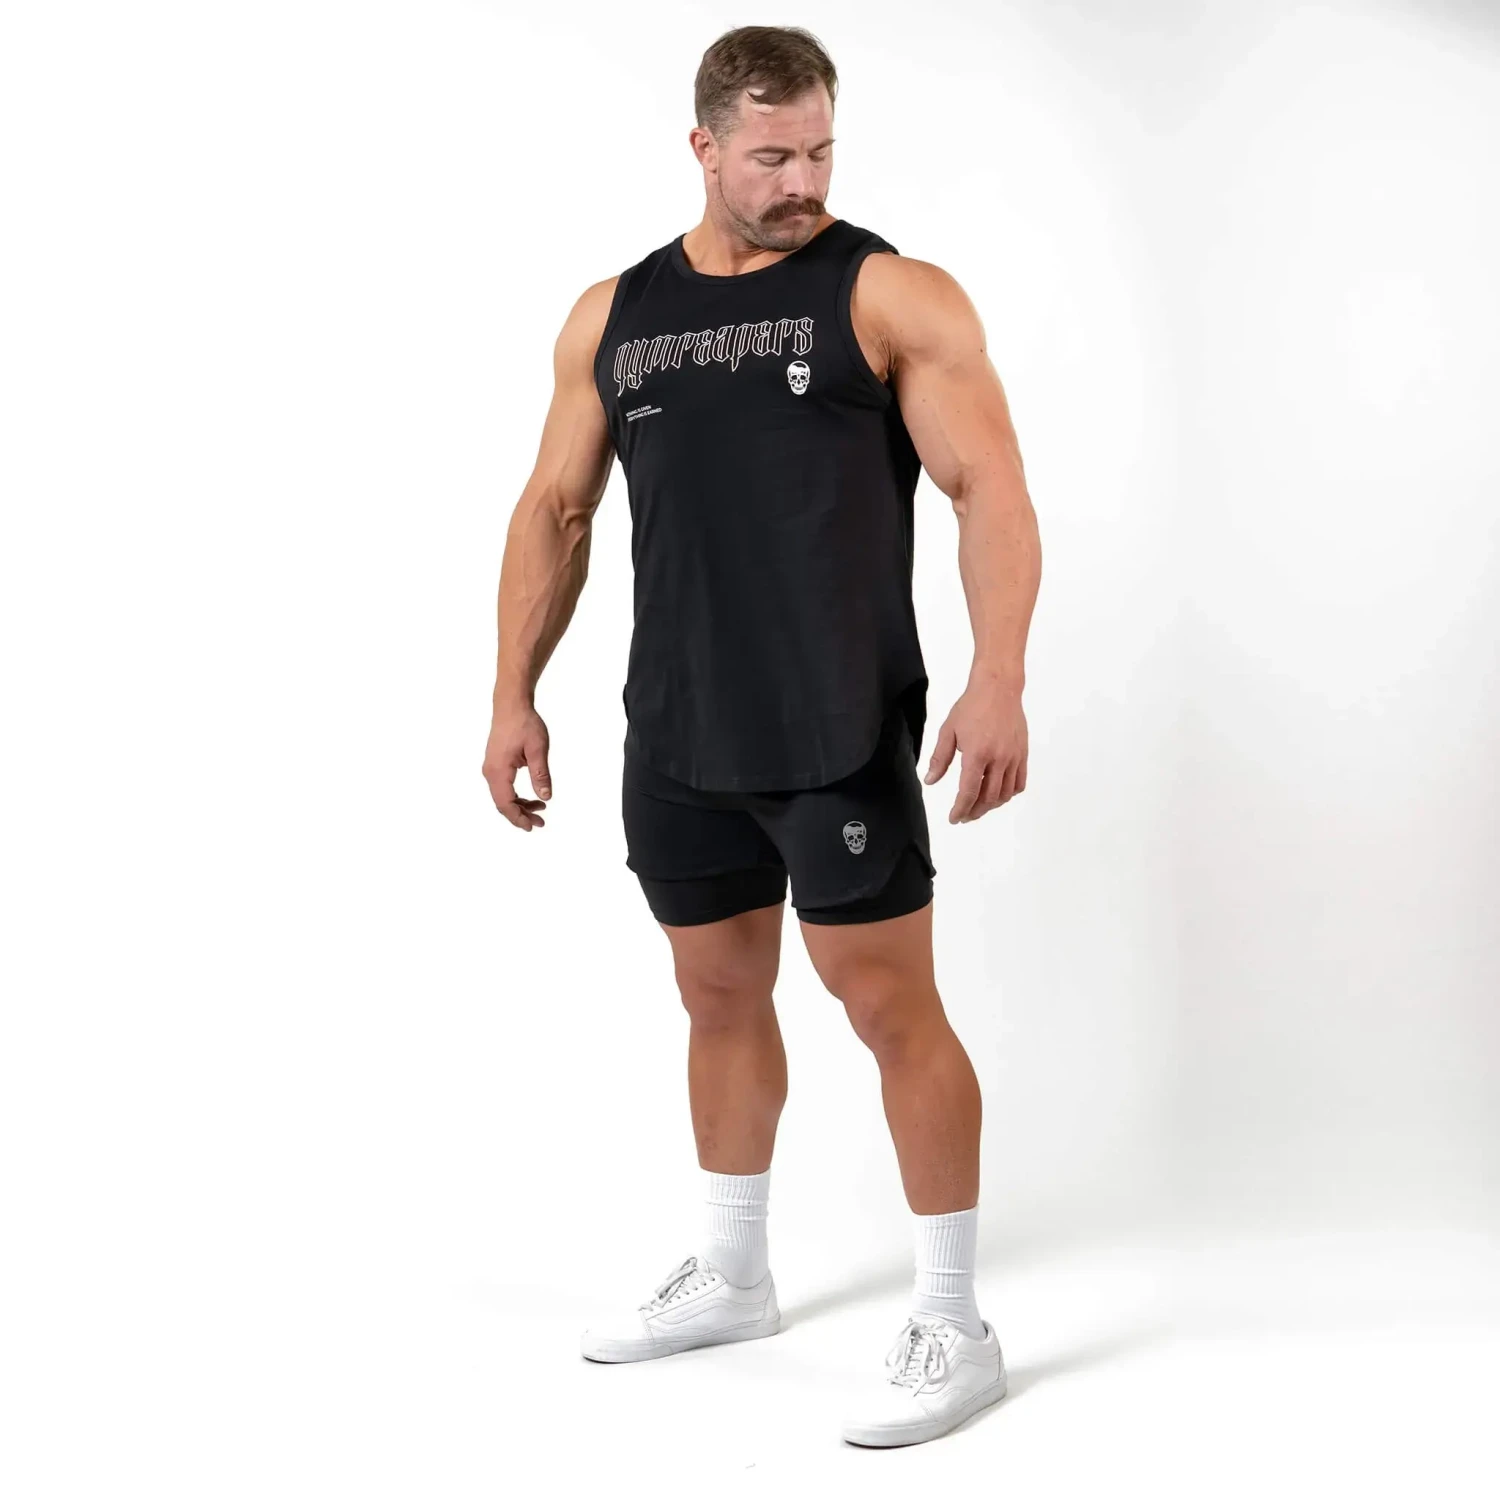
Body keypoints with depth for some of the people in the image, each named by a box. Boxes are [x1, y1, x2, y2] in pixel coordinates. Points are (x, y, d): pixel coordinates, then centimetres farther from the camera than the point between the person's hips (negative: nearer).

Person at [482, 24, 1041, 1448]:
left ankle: (952, 1327, 6)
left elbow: (989, 489, -12)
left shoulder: (893, 296, -5)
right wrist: (513, 695, 8)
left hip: (839, 740, -5)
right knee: (720, 994, 16)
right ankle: (730, 1278, 33)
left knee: (891, 1005, -4)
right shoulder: (612, 315, 10)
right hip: (674, 739, 5)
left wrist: (996, 680, -24)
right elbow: (555, 509, 15)